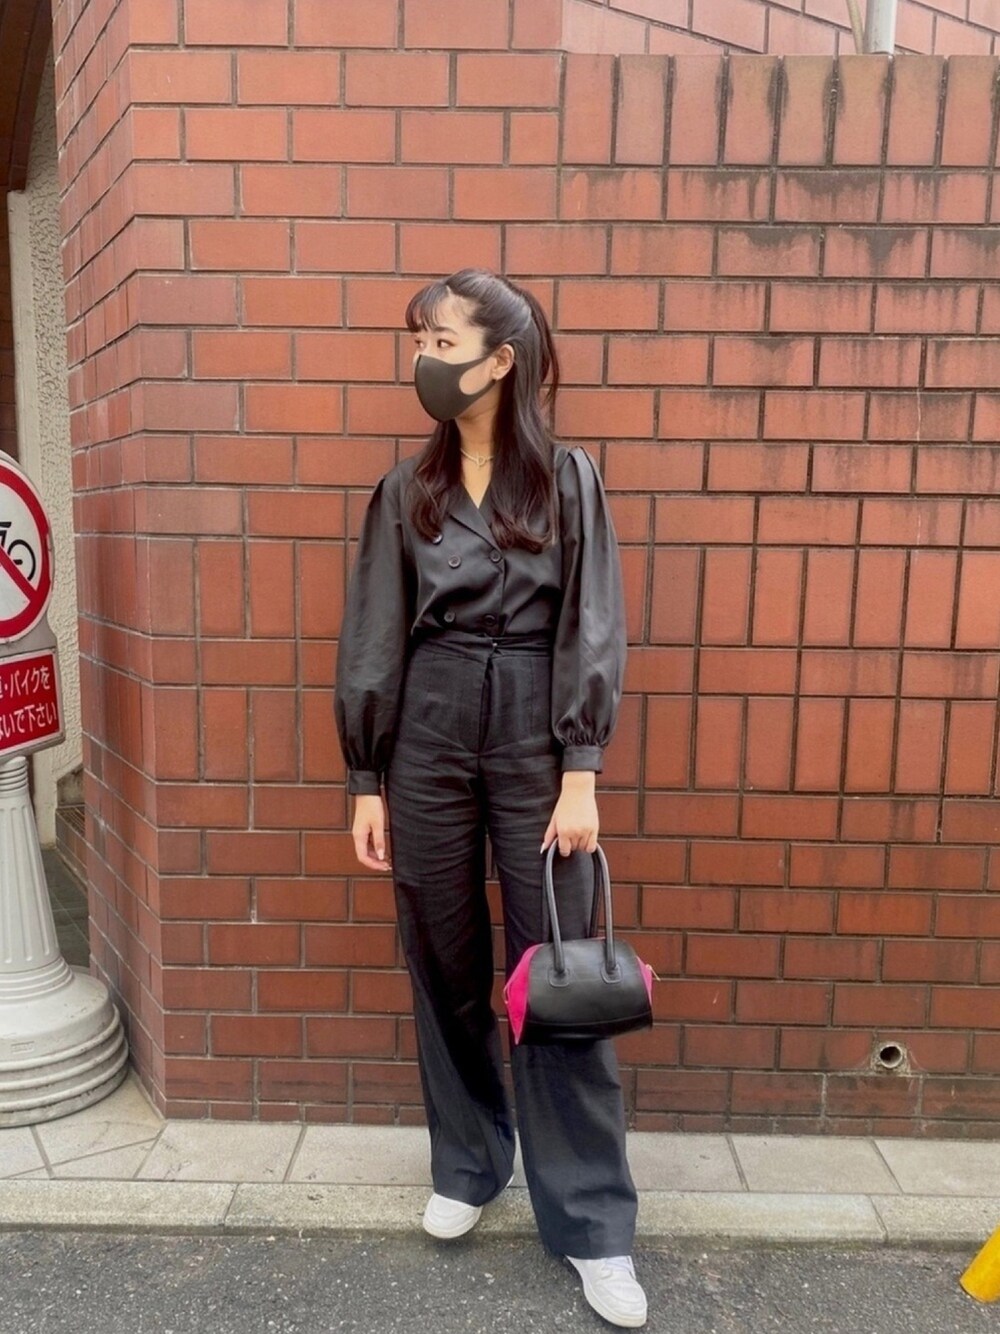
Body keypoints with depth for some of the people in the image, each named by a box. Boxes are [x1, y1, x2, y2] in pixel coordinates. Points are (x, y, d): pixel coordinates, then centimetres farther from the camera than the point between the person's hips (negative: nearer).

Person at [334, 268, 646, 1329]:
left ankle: (592, 1224, 17)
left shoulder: (567, 479, 1)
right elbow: (373, 641, 5)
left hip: (534, 736, -2)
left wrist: (581, 774, -11)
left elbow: (592, 631, -4)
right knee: (445, 967, 12)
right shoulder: (406, 490, 6)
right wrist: (365, 781, 2)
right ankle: (468, 1165, 34)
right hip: (428, 739, 3)